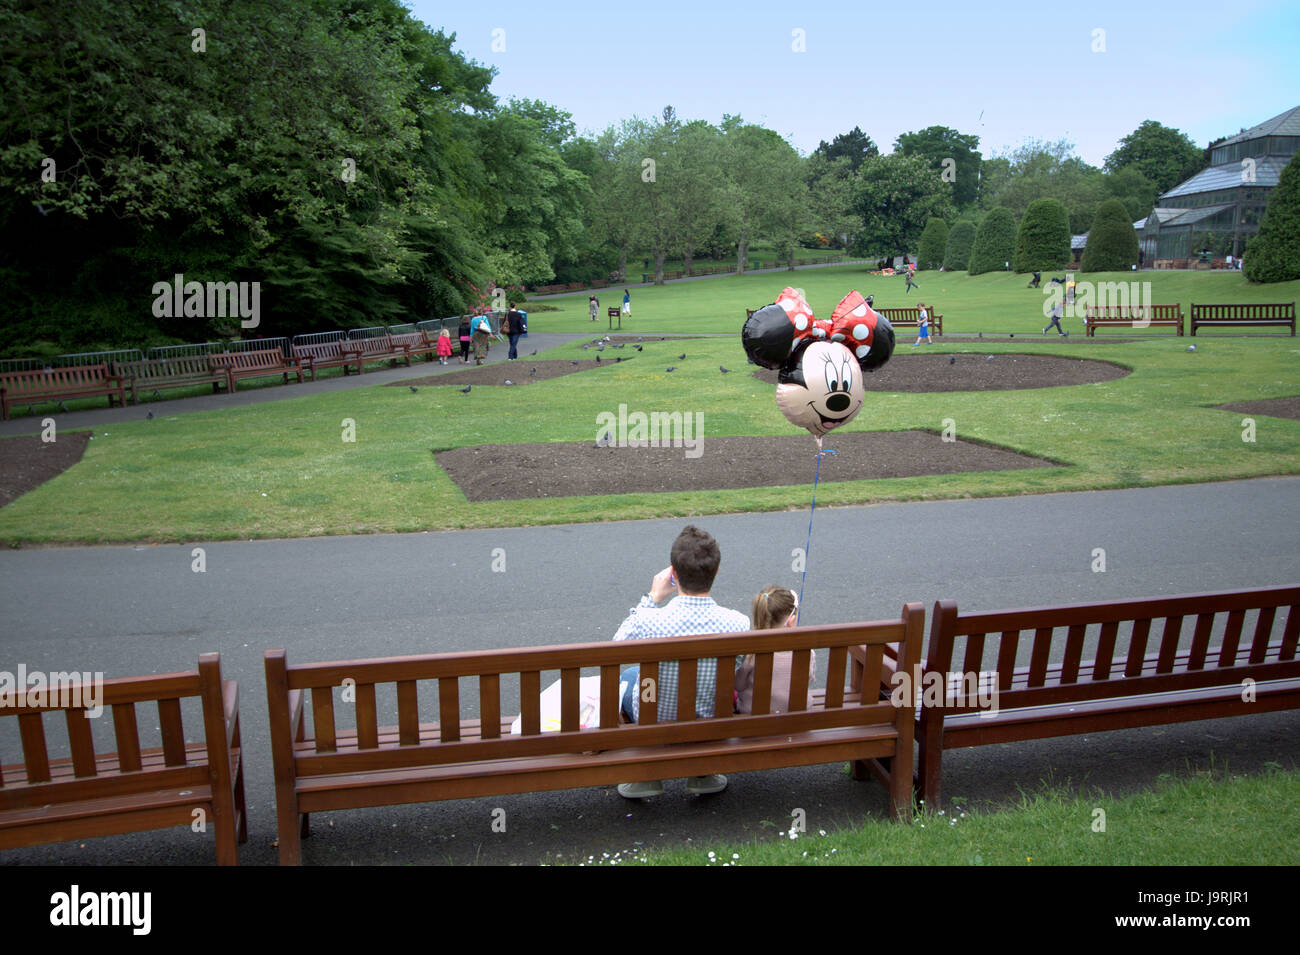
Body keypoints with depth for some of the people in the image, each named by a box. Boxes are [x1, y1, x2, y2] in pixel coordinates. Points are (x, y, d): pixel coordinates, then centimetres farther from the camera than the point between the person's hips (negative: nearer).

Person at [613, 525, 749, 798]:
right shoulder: (739, 624, -25)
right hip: (711, 727, 2)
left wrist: (652, 598, -2)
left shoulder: (648, 622, -31)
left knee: (627, 676, 30)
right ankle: (702, 772, 30)